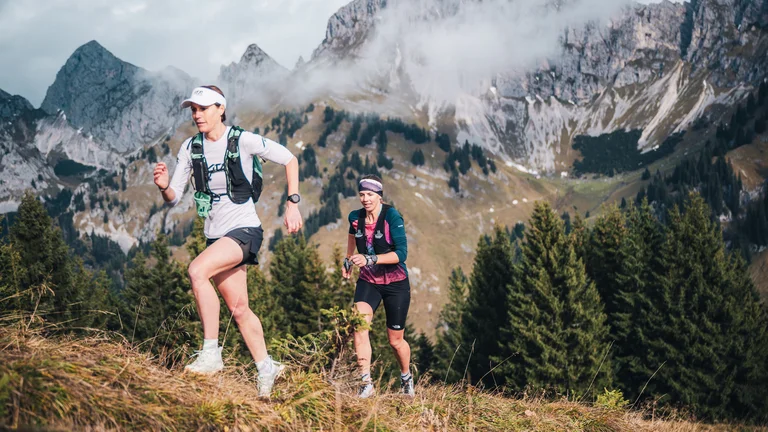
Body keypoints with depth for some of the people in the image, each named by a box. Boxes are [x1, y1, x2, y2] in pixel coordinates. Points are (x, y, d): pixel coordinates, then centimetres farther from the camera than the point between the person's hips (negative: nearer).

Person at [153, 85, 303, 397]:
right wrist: (164, 186, -19)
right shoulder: (190, 148, 3)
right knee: (238, 309, 10)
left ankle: (211, 353, -22)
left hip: (245, 230, -6)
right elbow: (174, 198, 4)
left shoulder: (243, 141, -11)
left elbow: (289, 159, -2)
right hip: (216, 236, 6)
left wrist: (293, 204, -8)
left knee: (197, 270, -29)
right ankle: (266, 367, 28)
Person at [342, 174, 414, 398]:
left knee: (395, 340, 7)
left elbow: (401, 253, -27)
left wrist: (369, 259, -37)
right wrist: (348, 260, 25)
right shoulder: (356, 218, -4)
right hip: (368, 281, 3)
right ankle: (366, 383, -23)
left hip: (396, 284, -3)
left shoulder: (392, 216, -19)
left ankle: (406, 376, 38)